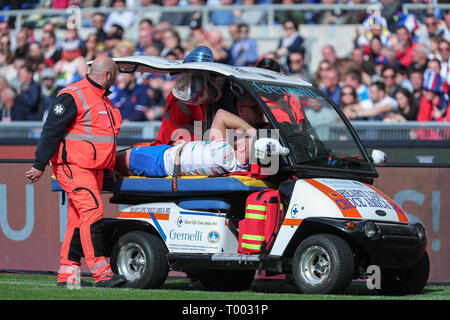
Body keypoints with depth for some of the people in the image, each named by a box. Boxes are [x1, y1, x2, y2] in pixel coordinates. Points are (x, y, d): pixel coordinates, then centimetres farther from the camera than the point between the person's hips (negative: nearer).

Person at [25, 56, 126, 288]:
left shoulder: (103, 99, 19)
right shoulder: (73, 96, -11)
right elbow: (51, 130, -13)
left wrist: (110, 166, 30)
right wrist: (39, 165, -15)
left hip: (93, 168, 9)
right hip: (73, 166, -9)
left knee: (79, 219, 7)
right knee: (92, 212, -16)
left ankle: (67, 274, 10)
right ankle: (101, 274, -19)